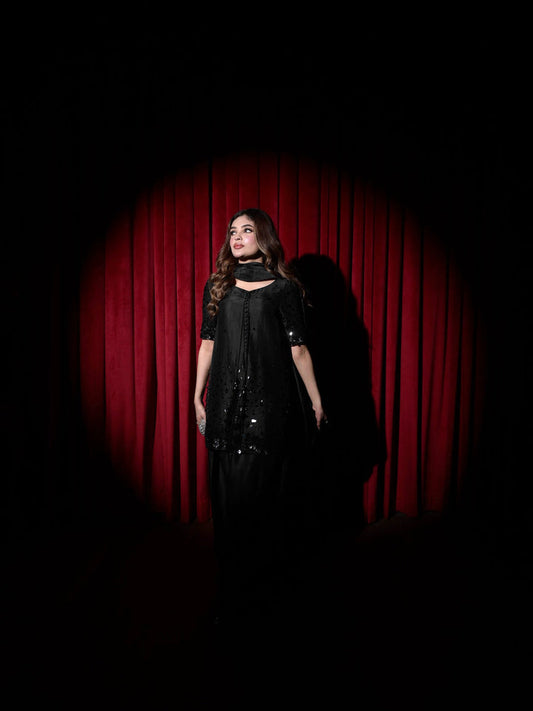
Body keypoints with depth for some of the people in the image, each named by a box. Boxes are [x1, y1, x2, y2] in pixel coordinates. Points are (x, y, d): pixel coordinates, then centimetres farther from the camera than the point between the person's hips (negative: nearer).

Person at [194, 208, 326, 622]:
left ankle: (260, 589, 17)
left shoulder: (283, 287, 3)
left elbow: (298, 348, 2)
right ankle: (231, 591, 21)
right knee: (228, 492, 5)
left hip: (270, 402, -3)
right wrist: (198, 395, 10)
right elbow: (208, 343, 12)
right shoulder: (217, 286, 12)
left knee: (261, 491, 0)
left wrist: (316, 400, 2)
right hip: (227, 401, 3)